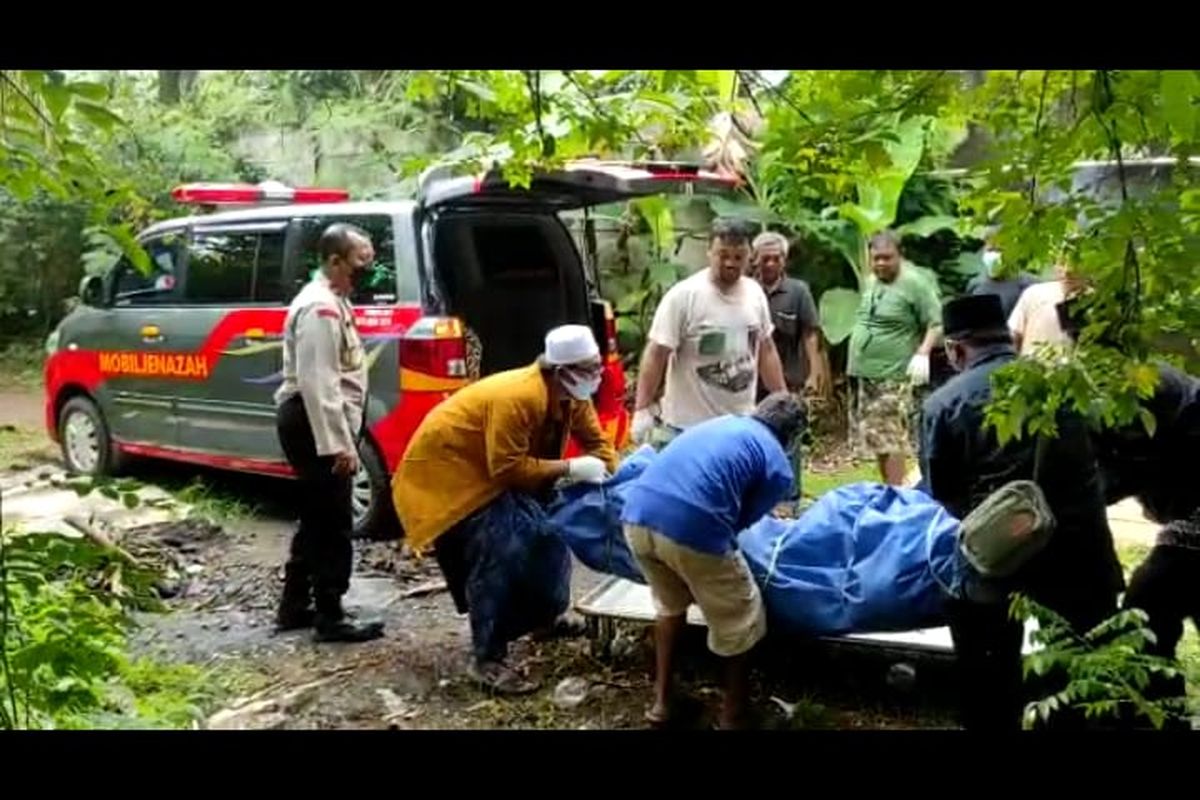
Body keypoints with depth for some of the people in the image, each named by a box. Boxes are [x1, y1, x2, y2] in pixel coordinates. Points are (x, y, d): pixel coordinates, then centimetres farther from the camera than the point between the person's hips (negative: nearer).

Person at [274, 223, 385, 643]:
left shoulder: (333, 301, 15)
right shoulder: (320, 307, -19)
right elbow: (318, 384, -26)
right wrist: (338, 444, -28)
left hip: (318, 422, 11)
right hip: (313, 423, -11)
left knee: (318, 518, 17)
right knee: (334, 522, -4)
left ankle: (295, 606, 27)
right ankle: (330, 618, 5)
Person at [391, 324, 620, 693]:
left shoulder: (573, 396, -5)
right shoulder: (517, 398, -33)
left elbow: (597, 441, 4)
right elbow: (508, 469, -34)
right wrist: (569, 468, -30)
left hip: (491, 471, 9)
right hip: (443, 469, -9)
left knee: (543, 532, 10)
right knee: (500, 551, -21)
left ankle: (542, 616, 32)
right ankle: (487, 660, -12)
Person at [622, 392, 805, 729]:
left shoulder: (720, 422, 31)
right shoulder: (778, 468, 12)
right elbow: (744, 519, 15)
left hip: (636, 515, 7)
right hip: (689, 527, -6)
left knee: (670, 605, 34)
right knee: (738, 622, 19)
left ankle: (661, 702, 39)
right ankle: (732, 717, 31)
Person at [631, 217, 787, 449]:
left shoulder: (755, 293, 4)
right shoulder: (683, 295, -15)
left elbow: (766, 350, 14)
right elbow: (656, 354, -14)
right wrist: (642, 409, -16)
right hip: (687, 427, -6)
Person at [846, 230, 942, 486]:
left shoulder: (914, 284, -10)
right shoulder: (871, 283, 14)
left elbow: (936, 324, -12)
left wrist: (922, 353, -24)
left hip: (893, 376, -8)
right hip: (866, 374, 8)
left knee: (892, 438, -8)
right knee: (876, 438, 13)